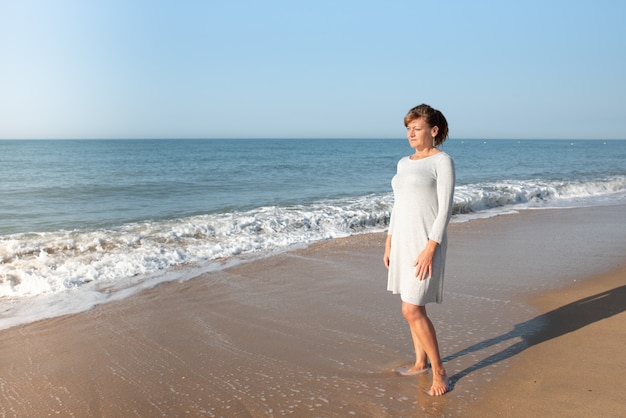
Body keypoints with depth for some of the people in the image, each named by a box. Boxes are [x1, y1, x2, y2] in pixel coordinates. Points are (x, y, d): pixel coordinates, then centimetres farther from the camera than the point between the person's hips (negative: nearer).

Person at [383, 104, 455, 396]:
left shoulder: (442, 161, -10)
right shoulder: (404, 163, 13)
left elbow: (445, 208, -14)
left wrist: (430, 248, -21)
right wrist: (389, 242, 14)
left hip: (426, 241, -8)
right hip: (403, 239, 8)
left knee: (412, 310, -10)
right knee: (413, 306, 15)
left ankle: (439, 371, 5)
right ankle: (421, 362, 30)